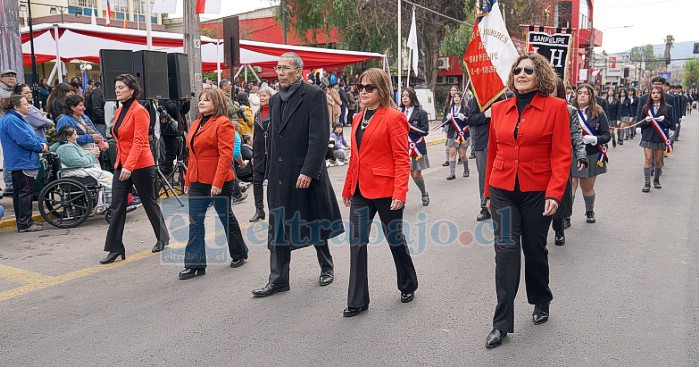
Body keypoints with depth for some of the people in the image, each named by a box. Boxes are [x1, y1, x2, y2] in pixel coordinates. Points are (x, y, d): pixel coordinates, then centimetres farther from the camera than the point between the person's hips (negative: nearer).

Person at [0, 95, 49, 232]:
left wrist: (43, 142, -1)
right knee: (26, 192, -8)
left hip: (17, 164, 11)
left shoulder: (18, 119, 18)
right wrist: (40, 147, -11)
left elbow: (32, 135, 18)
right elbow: (24, 140, -24)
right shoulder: (11, 120, -16)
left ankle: (22, 222, 21)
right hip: (22, 163, -11)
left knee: (19, 192, 13)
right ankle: (25, 224, -5)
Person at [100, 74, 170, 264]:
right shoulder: (119, 112, 11)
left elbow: (139, 142, -20)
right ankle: (115, 248, 5)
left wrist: (129, 166, -28)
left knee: (149, 202, 8)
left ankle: (162, 238, 28)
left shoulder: (139, 111, -13)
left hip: (140, 165, -7)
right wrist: (121, 163, 16)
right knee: (117, 206, 1)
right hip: (121, 164, 7)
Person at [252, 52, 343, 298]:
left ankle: (326, 267, 32)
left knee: (315, 225, 10)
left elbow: (319, 137, -16)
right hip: (280, 176, 6)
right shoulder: (275, 100, 13)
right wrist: (270, 173, 12)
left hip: (306, 174, -6)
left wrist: (308, 171, -22)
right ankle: (278, 279, 15)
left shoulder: (314, 95, -8)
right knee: (278, 228, 6)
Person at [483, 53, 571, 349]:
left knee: (534, 249, 13)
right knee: (506, 250, -4)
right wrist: (489, 191, 13)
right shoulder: (499, 109, 6)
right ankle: (502, 323, 2)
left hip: (537, 192, -2)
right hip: (503, 191, 2)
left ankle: (541, 302, 39)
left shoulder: (555, 107, -4)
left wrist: (554, 194, -18)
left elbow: (562, 155, -9)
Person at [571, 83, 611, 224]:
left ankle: (589, 212, 36)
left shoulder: (598, 113, 0)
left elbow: (607, 135, 0)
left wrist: (594, 139, -18)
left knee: (588, 187, 14)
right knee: (571, 185, -10)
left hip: (591, 156, 1)